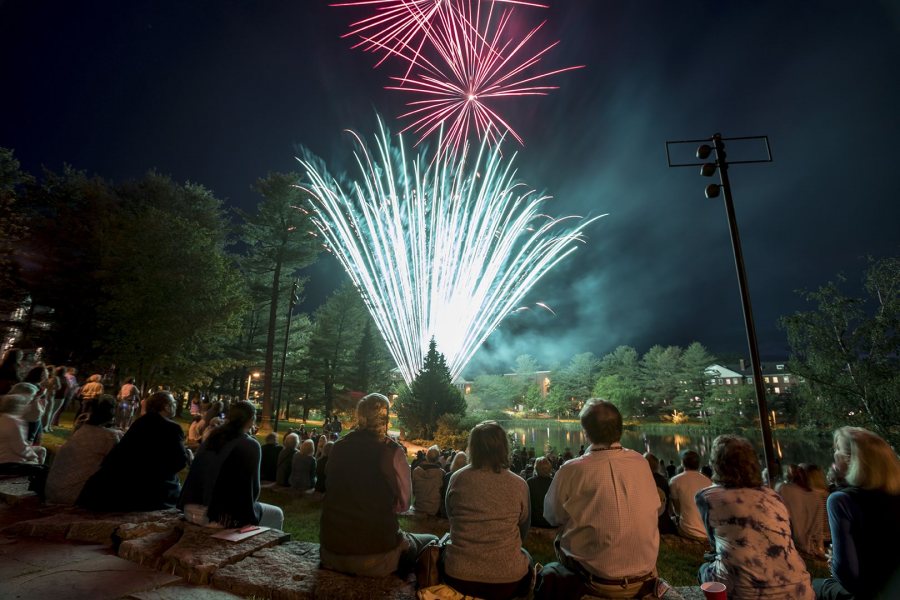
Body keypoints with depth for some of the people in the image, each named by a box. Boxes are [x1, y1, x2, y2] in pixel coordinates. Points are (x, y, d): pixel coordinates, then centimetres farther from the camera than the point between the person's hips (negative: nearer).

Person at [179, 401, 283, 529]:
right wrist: (249, 505, 11)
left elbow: (195, 475, 16)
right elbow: (253, 487, -10)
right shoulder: (251, 445, -11)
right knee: (277, 515, 14)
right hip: (221, 515, -7)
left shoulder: (213, 437, 7)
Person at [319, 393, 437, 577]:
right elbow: (403, 503, -5)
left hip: (331, 551, 5)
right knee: (431, 542, 18)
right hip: (375, 558, -5)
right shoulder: (392, 451, -14)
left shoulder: (338, 447, -1)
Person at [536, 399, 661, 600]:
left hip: (595, 582, -4)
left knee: (548, 573, 22)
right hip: (643, 581, 4)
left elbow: (552, 516, -5)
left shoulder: (571, 471, -19)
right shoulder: (641, 463, -9)